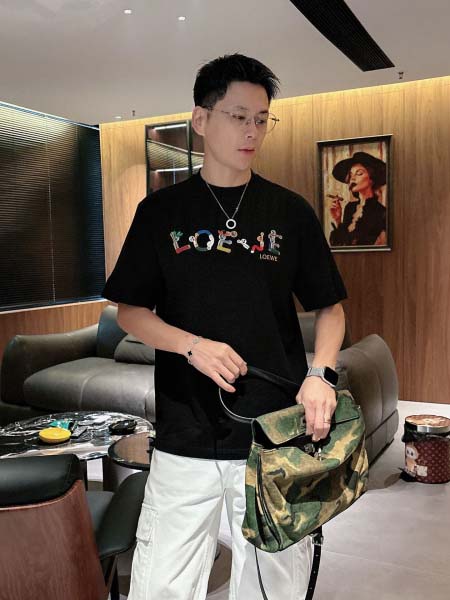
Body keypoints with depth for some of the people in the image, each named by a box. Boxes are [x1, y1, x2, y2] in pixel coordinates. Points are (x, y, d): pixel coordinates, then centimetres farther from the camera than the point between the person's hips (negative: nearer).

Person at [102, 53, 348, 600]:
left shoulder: (290, 211, 4)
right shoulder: (161, 211, 3)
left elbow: (330, 308, 8)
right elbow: (129, 312, 5)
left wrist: (320, 375, -10)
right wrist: (193, 345, -13)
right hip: (185, 437, 0)